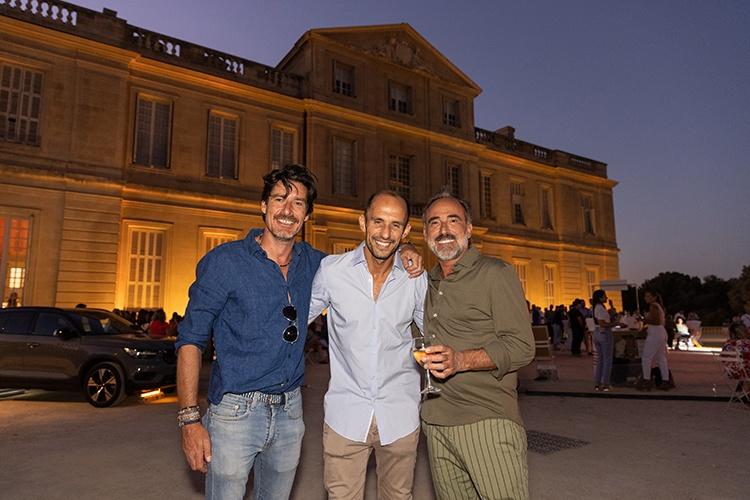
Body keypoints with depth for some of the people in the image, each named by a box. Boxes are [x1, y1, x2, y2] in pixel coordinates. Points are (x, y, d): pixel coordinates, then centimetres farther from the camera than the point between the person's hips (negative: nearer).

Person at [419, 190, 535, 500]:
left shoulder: (495, 273, -4)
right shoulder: (427, 283, 15)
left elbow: (521, 348, -10)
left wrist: (460, 360, -24)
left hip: (487, 420, -5)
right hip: (435, 421, 6)